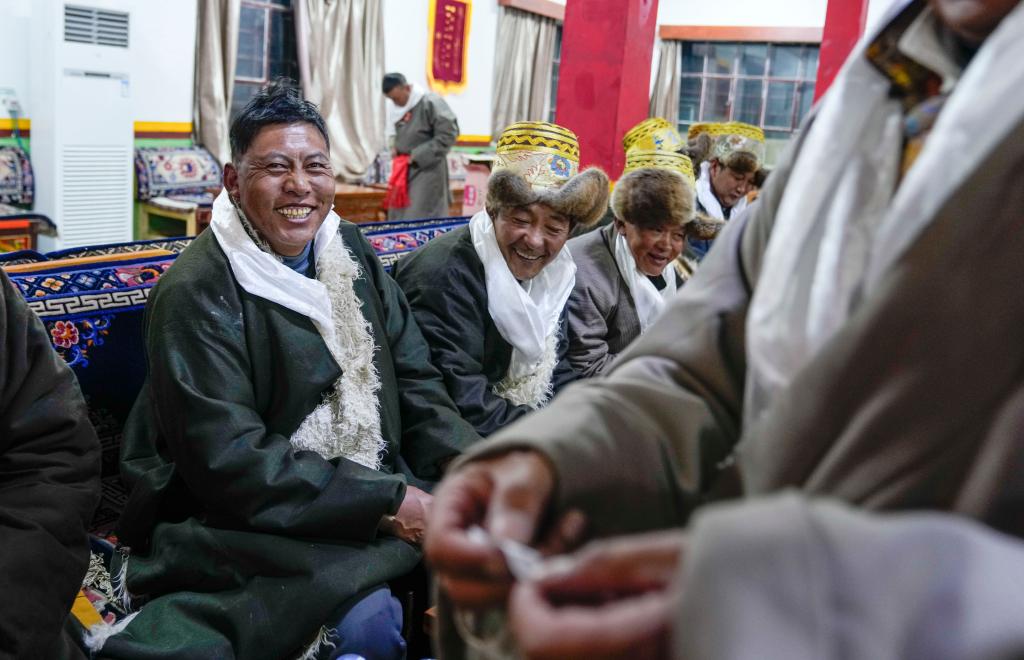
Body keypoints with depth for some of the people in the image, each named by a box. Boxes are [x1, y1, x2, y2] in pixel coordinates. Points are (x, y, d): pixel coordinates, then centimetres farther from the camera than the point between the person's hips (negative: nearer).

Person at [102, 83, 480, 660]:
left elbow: (415, 380, 4)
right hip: (239, 520, -6)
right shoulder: (197, 293, -15)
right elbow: (228, 462, -21)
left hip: (374, 481, 7)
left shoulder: (352, 252, 6)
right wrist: (386, 504, -23)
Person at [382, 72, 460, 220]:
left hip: (427, 169, -7)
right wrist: (397, 150, 2)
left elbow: (447, 135, -17)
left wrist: (417, 156, -16)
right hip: (403, 170, 7)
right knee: (398, 216, 9)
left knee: (421, 218, -9)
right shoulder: (396, 108, 5)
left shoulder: (430, 103, -15)